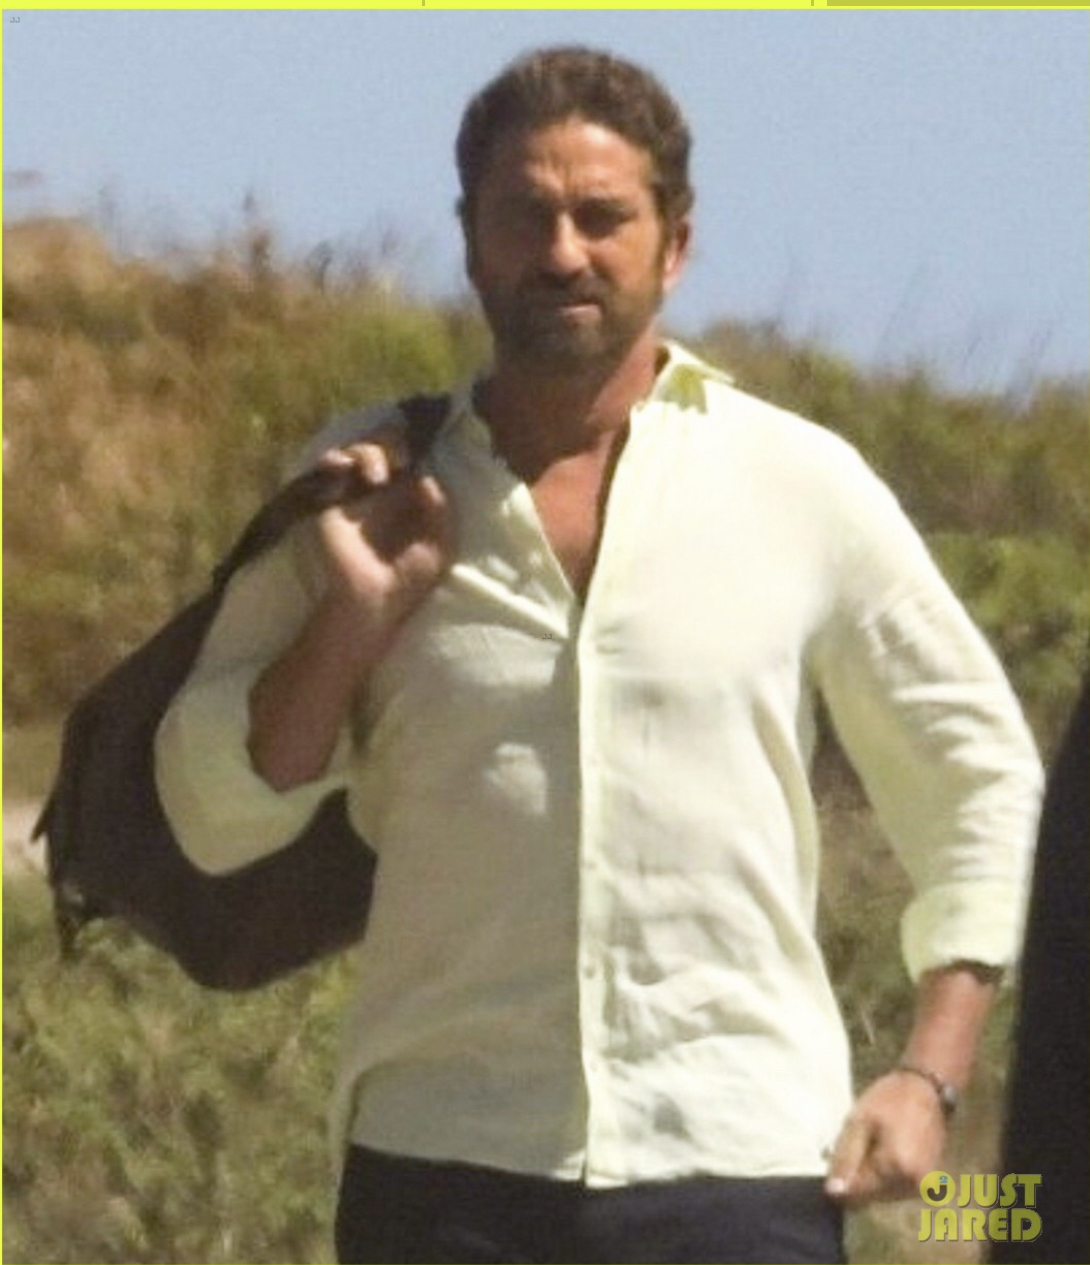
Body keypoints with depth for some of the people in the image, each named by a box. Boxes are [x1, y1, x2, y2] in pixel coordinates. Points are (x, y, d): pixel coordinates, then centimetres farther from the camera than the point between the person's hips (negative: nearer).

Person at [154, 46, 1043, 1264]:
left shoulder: (800, 488, 3)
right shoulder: (368, 489, 6)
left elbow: (982, 781, 11)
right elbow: (215, 812, 6)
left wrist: (928, 1076, 1)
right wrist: (356, 610, -8)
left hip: (738, 1165, -1)